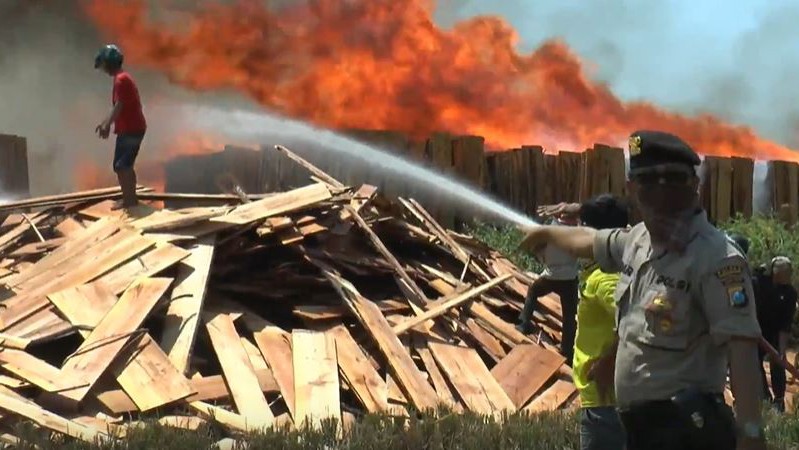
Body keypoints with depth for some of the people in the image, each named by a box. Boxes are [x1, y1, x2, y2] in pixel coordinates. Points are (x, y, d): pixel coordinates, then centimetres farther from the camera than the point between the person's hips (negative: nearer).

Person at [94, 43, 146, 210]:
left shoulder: (120, 80, -14)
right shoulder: (124, 78, 18)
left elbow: (119, 106, -22)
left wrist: (107, 125, -24)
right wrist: (105, 122, 23)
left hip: (130, 130, -10)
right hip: (133, 128, 10)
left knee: (121, 166, -9)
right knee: (125, 166, 14)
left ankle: (128, 200, -9)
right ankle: (131, 199, 18)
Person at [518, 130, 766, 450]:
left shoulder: (716, 258, -15)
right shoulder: (638, 240, 12)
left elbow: (741, 346, -24)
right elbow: (588, 240, 35)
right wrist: (546, 232, 56)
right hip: (640, 424, 9)